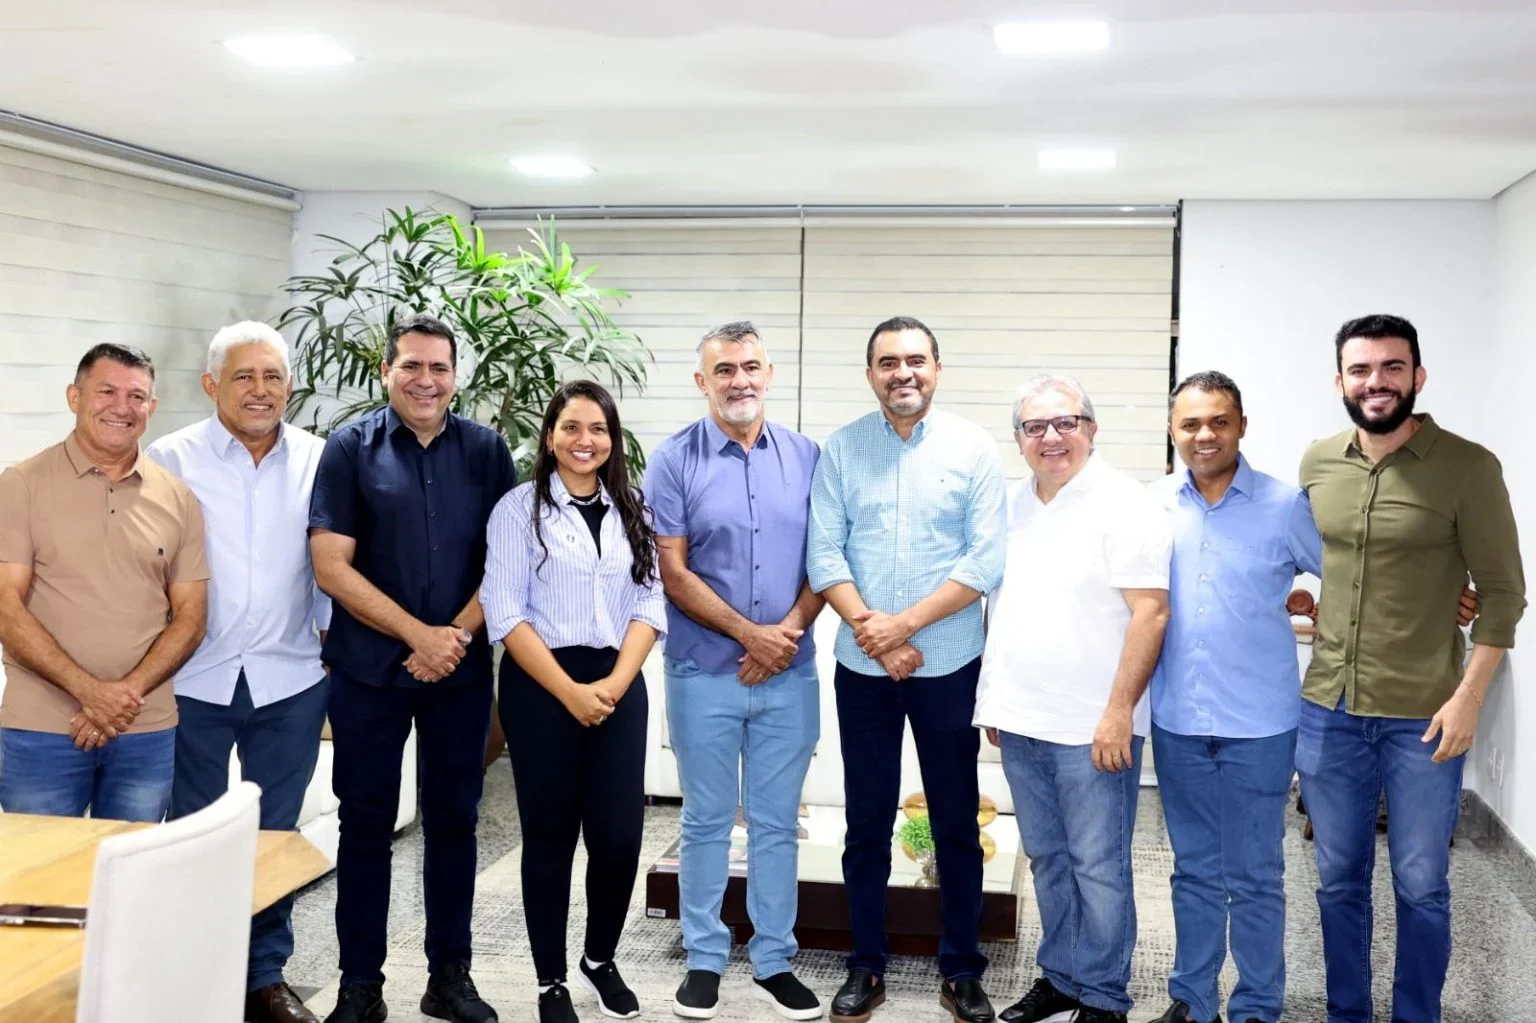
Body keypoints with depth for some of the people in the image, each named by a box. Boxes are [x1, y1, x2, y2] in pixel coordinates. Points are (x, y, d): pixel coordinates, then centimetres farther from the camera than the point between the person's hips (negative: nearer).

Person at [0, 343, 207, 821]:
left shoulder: (178, 499, 6)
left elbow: (190, 617, 5)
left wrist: (127, 692, -10)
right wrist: (90, 691, -17)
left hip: (148, 733, 3)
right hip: (40, 731, -2)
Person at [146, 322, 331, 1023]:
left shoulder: (319, 461, 1)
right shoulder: (171, 460, -3)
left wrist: (331, 631, 5)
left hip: (290, 681, 2)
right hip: (192, 680, -1)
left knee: (274, 833, 12)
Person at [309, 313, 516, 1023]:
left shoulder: (485, 450, 3)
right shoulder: (350, 448, -2)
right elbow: (331, 565, -8)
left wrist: (459, 633, -11)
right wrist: (418, 635, -13)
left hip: (462, 669, 2)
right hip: (368, 668, -1)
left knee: (454, 820, 9)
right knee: (366, 822, 5)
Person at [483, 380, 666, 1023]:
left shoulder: (632, 511, 10)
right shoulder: (519, 508, -2)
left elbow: (649, 606, 5)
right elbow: (506, 613, -8)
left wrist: (614, 684, -9)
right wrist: (569, 691, -13)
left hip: (619, 686, 3)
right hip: (540, 687, -3)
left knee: (620, 834, 1)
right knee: (549, 836, 5)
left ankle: (601, 961, 25)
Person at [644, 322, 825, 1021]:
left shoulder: (806, 457, 5)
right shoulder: (674, 460, -3)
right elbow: (672, 571, -7)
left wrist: (789, 631, -11)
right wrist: (751, 633, -13)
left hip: (789, 674, 2)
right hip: (704, 673, -2)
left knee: (777, 823, 10)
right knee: (707, 823, 8)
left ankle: (773, 963, 21)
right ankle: (704, 961, 21)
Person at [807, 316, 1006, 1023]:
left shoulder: (973, 449, -3)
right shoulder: (841, 450, 1)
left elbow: (987, 561, -8)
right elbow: (823, 553, -3)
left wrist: (906, 622, -15)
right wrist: (870, 631, -15)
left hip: (949, 666, -1)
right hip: (862, 669, 1)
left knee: (957, 824, 8)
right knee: (866, 823, 10)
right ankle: (866, 966, 23)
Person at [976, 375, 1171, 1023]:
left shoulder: (1123, 505, -11)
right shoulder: (1013, 505, 11)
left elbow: (1150, 612, -15)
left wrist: (1119, 711, -19)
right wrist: (994, 699, 15)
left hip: (1092, 727, -7)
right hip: (1020, 723, 7)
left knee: (1097, 866, 3)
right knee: (1046, 859, 17)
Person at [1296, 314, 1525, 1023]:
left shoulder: (1467, 468, -10)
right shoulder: (1316, 465, 3)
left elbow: (1503, 593, -7)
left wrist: (1469, 697, -12)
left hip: (1423, 717, -3)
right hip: (1326, 710, 4)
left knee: (1420, 887, 8)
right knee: (1339, 879, 14)